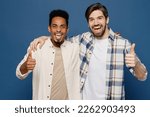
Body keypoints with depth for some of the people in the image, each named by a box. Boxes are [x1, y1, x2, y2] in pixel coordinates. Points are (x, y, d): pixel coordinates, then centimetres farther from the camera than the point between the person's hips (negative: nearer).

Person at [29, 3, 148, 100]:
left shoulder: (123, 43, -11)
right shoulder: (83, 39, -1)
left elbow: (142, 76, -9)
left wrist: (136, 63, -32)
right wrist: (44, 38, -3)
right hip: (85, 102, 3)